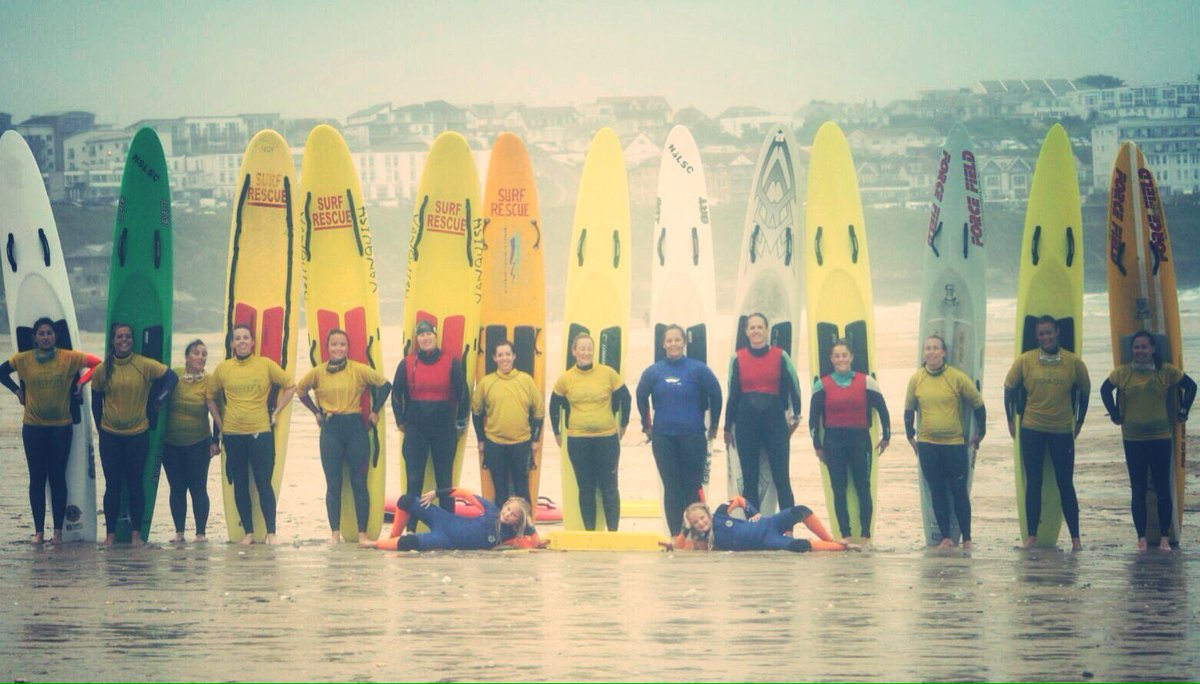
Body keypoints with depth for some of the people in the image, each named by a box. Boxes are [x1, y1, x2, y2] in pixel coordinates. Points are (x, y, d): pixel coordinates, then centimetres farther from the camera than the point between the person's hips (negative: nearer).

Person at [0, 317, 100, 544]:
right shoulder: (24, 360, 1)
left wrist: (81, 383, -3)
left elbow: (97, 363, 0)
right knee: (37, 478, 2)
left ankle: (58, 530, 4)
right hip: (33, 427, 1)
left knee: (58, 478, -1)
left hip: (61, 426, -1)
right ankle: (39, 531, 6)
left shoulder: (68, 358, -4)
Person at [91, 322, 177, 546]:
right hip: (110, 435, 1)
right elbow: (96, 401, 10)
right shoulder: (102, 370, 0)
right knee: (112, 485, 3)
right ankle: (110, 533, 7)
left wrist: (158, 400, 0)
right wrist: (101, 426, 10)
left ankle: (136, 533, 8)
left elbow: (171, 377, 4)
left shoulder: (145, 366, -5)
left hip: (138, 435, -1)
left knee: (136, 484, 3)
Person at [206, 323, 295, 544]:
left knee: (264, 483, -6)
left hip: (260, 432, -2)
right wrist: (220, 423, 9)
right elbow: (210, 397, 18)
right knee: (240, 485, 4)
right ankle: (248, 532, 9)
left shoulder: (265, 365, -1)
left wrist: (275, 412, 3)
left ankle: (271, 532, -4)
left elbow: (290, 386, 7)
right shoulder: (223, 368, 5)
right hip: (233, 434, 2)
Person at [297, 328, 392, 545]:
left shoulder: (359, 370, -3)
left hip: (355, 428, -1)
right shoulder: (318, 372, 3)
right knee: (333, 484, 2)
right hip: (330, 430, 1)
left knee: (359, 482, 0)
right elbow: (300, 390, 19)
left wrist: (375, 411, 4)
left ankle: (362, 533, 4)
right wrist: (316, 412, 11)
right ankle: (335, 533, 6)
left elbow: (384, 384, 6)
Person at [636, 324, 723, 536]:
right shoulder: (653, 372, 2)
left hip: (693, 437, -2)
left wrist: (713, 425, 8)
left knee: (693, 487, -2)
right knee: (672, 488, 4)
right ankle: (675, 535, 7)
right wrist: (647, 426, 18)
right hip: (663, 438, 2)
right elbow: (641, 398, 16)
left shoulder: (698, 369, -5)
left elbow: (715, 395, 3)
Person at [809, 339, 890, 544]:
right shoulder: (822, 385, 5)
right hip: (833, 442, 1)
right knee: (839, 490, 0)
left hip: (860, 440, -1)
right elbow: (813, 417, 7)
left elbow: (882, 410, 8)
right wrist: (818, 445, 5)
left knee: (863, 488, -3)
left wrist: (886, 436, 9)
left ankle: (866, 535, 2)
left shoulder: (866, 382, 3)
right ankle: (845, 535, 4)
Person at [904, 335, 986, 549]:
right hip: (927, 445, 2)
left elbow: (978, 404, 4)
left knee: (959, 491, 1)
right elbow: (909, 409, 15)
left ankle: (967, 538, 7)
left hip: (955, 443, -2)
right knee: (937, 492, 4)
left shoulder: (957, 378, -6)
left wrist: (980, 433, 7)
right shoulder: (916, 379, 2)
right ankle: (946, 537, 8)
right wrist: (911, 435, 13)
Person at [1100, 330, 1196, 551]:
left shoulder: (1166, 371, -1)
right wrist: (1115, 415, 11)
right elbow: (1105, 390, 17)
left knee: (1163, 489, 0)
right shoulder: (1122, 372, 2)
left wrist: (1182, 413, 5)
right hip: (1133, 439, 1)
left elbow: (1190, 386, 8)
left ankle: (1165, 538, 5)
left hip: (1160, 438, -1)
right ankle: (1141, 538, 7)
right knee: (1138, 490, 3)